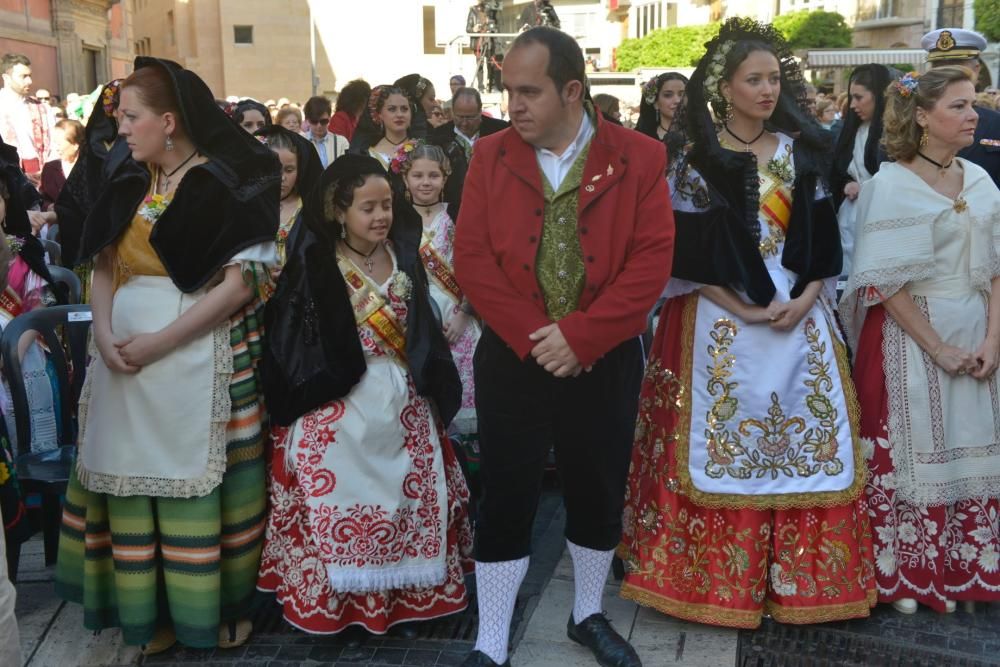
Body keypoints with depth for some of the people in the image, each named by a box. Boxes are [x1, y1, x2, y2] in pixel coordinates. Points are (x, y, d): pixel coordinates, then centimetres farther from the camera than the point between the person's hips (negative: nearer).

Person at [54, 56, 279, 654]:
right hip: (126, 353, 6)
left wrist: (159, 342, -16)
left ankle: (213, 606, 19)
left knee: (198, 478, 1)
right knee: (133, 476, 10)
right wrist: (105, 333, -8)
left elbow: (240, 285, -15)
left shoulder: (226, 183, -9)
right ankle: (150, 611, 24)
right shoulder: (130, 182, 11)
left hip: (199, 353, -6)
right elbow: (105, 265, 11)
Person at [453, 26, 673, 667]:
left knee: (599, 492, 14)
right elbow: (472, 258, -6)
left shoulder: (638, 157, -5)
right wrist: (532, 336, -15)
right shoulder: (491, 156, -1)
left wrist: (580, 336, -18)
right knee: (507, 498, 6)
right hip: (513, 357, 0)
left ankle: (589, 616, 37)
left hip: (605, 360, 0)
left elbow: (652, 261, -11)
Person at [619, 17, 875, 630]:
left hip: (800, 314, 4)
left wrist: (806, 297, -8)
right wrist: (743, 309, -14)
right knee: (723, 440, 0)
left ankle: (798, 577, 20)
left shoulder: (800, 149, 9)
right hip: (719, 321, -3)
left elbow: (824, 238, 7)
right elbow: (688, 255, -7)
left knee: (806, 437, 6)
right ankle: (721, 577, 14)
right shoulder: (696, 160, -2)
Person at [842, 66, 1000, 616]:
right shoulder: (892, 184, -10)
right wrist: (938, 348, -14)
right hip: (910, 339, -5)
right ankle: (907, 575, 19)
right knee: (911, 454, 2)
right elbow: (884, 283, -14)